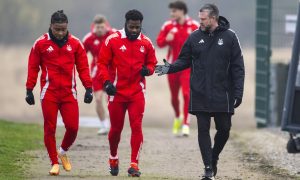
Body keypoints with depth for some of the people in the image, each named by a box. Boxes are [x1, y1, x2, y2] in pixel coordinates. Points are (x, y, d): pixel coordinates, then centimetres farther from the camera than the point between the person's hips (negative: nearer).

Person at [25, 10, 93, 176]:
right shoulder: (41, 44, 0)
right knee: (50, 129, -1)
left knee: (73, 127, -4)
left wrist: (88, 88, 3)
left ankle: (63, 152, 24)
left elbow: (83, 67, 8)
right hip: (49, 93, -1)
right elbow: (33, 68, 5)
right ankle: (54, 163, 11)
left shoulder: (75, 44, 5)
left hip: (69, 93, 1)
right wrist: (29, 90, 3)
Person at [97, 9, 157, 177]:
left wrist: (147, 69, -10)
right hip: (117, 92, -1)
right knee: (116, 128, 11)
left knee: (136, 127, -10)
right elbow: (102, 63, -3)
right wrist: (106, 81, -16)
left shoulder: (146, 43, 2)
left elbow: (152, 63, 13)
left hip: (137, 92, 1)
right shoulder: (113, 40, -6)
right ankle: (113, 159, 36)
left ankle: (134, 165, -6)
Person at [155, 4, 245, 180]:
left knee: (224, 129, 6)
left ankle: (214, 157, 30)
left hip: (222, 95, -1)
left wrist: (238, 92, -7)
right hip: (200, 94, 1)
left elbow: (238, 67, -2)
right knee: (203, 130, 0)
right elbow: (184, 60, 10)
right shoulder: (195, 37, 2)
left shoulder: (229, 36, -3)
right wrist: (170, 68, -10)